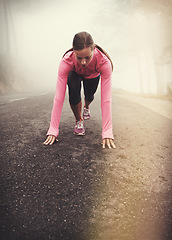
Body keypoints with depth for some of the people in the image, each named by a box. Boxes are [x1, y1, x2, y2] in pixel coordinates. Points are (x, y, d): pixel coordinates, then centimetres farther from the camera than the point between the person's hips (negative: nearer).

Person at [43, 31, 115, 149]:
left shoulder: (104, 62, -42)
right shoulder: (66, 61, -42)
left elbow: (106, 99, -44)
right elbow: (59, 97, -42)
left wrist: (107, 132, -48)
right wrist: (53, 130, -44)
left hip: (93, 76, 2)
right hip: (75, 74, -2)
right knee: (74, 91, -29)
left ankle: (86, 107, 33)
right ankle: (79, 120, -3)